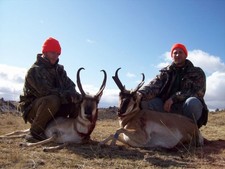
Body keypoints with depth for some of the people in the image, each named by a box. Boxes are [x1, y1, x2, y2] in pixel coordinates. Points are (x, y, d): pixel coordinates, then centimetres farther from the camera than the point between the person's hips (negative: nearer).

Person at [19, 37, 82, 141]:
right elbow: (46, 91, -28)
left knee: (77, 101, -10)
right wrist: (68, 95, -32)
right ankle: (35, 132, -20)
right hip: (32, 110, -6)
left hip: (52, 110, 7)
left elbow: (70, 85, -2)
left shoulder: (59, 69, 7)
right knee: (52, 100, -37)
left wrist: (73, 94, -25)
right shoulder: (35, 70, -17)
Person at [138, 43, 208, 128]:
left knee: (193, 102, -36)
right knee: (146, 102, -23)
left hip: (187, 109, -1)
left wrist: (174, 98, -23)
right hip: (167, 108, 2)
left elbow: (198, 92, -10)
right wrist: (141, 93, -31)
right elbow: (154, 85, -8)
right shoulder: (165, 72, 12)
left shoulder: (197, 72, 8)